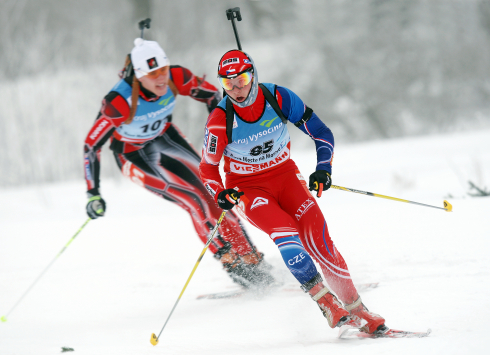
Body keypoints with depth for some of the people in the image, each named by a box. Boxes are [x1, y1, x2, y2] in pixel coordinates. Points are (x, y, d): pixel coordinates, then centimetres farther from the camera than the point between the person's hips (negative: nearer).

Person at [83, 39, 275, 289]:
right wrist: (93, 193, -30)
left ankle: (250, 258, 5)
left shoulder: (177, 78, -25)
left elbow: (211, 94, -6)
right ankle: (232, 264, -7)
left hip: (165, 137, 4)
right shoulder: (119, 102, -36)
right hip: (133, 155, -4)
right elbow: (91, 145, -28)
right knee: (194, 200, -16)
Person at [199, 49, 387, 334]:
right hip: (248, 189, -2)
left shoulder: (279, 98, -13)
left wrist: (324, 168, -19)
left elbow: (322, 133, -3)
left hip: (285, 175, 2)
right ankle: (329, 305, -24)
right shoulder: (220, 121, -16)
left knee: (316, 235, -18)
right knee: (284, 233, -28)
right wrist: (220, 195, -22)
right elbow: (208, 168, -3)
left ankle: (355, 307, -12)